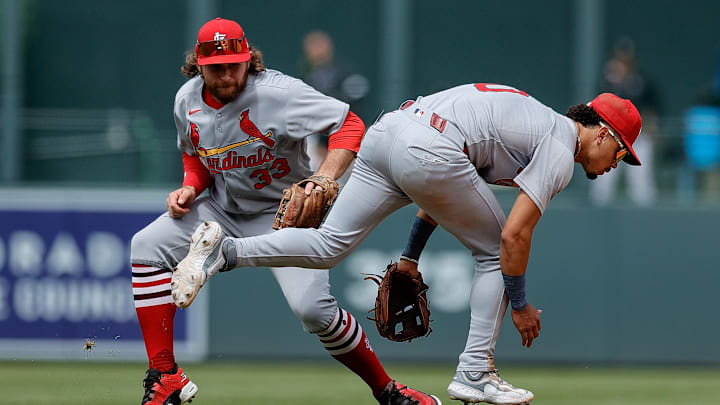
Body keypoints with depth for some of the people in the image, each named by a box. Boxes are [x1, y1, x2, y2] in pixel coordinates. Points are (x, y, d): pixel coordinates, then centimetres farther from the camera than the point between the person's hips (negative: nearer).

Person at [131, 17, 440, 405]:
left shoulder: (279, 92, -23)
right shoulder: (187, 100, -4)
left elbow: (350, 124, -22)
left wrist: (323, 180, -35)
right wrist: (189, 187, -6)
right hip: (223, 210, 6)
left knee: (312, 307, -24)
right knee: (147, 245, -13)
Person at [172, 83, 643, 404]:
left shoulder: (533, 121, 32)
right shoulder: (562, 151, 4)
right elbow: (515, 235, -4)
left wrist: (411, 258, 33)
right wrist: (520, 305, 8)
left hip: (387, 130, 8)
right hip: (429, 151, -8)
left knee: (328, 245, 4)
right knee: (493, 252, 10)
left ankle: (226, 250, -12)